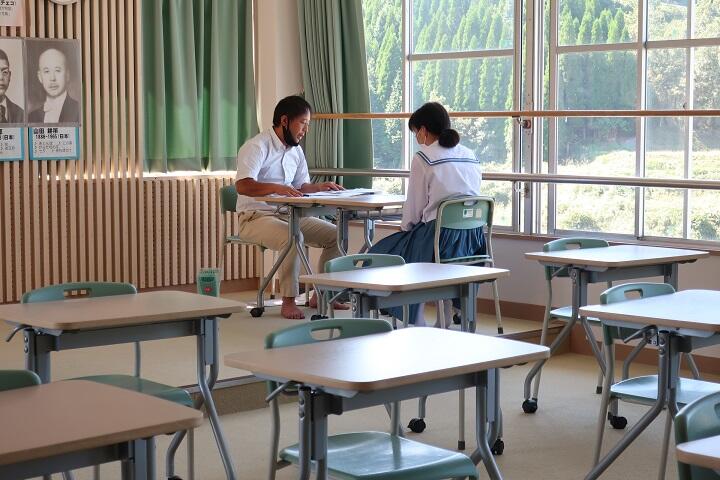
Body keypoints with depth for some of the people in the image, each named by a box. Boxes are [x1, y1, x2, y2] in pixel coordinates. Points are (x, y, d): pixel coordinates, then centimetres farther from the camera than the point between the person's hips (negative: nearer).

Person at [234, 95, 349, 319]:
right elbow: (242, 186, -28)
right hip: (255, 217, -8)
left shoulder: (296, 150, 11)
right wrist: (276, 187, -43)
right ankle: (288, 301, -25)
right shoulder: (257, 147, -15)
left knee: (335, 235, -4)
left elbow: (301, 186, 20)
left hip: (287, 215, 8)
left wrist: (319, 187, -2)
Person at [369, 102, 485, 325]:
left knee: (382, 252, 15)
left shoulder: (423, 158, -7)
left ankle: (416, 326, 11)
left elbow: (414, 207, -5)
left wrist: (404, 229, 15)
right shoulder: (470, 156, 12)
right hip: (473, 238, 7)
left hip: (439, 236, -7)